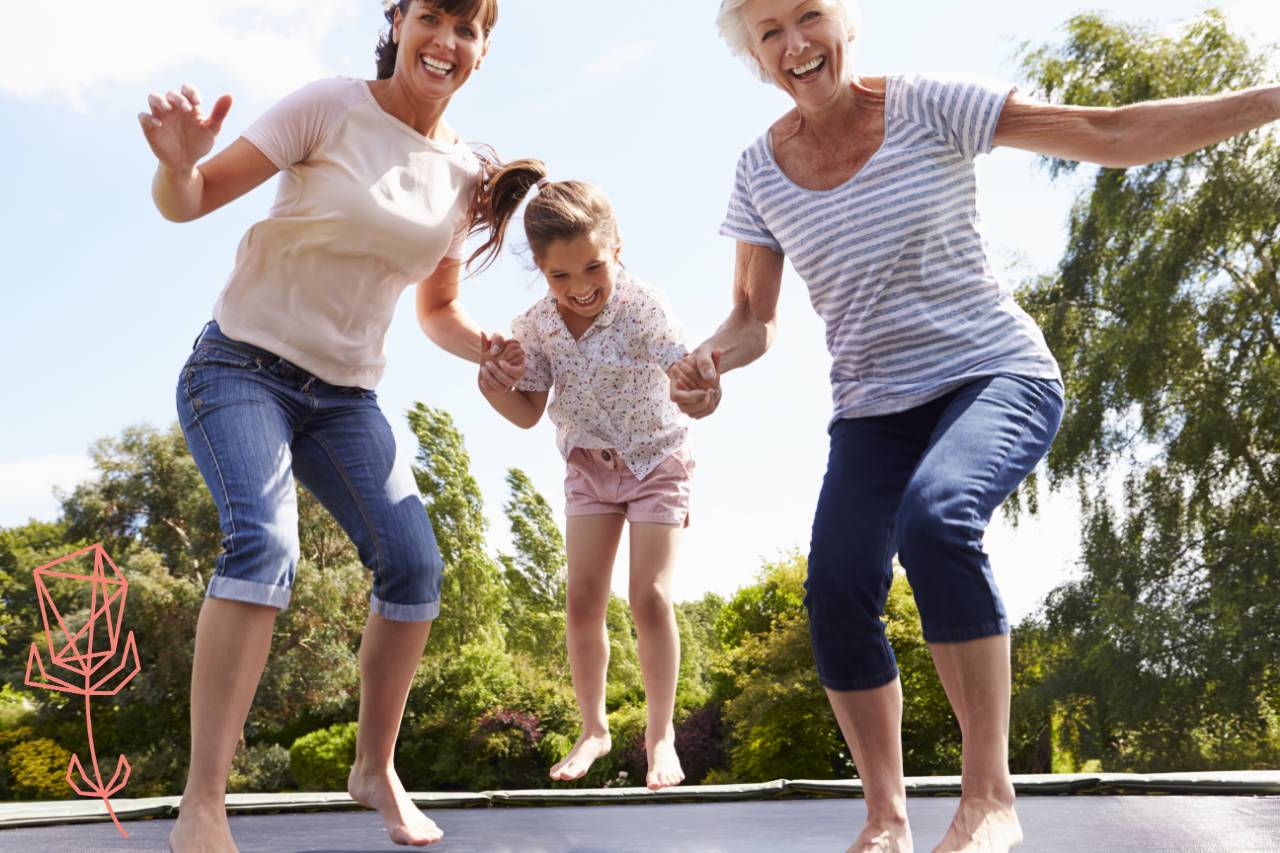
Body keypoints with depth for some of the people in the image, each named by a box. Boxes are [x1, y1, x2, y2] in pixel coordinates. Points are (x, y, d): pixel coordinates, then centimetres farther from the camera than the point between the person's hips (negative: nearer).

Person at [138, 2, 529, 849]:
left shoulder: (465, 176, 4)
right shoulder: (331, 107, -11)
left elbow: (438, 310, 15)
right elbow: (191, 202, -13)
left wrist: (486, 348, -6)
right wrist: (178, 163, -36)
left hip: (345, 396, 5)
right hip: (242, 367, -5)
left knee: (414, 563, -7)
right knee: (264, 541, -28)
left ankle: (377, 771, 12)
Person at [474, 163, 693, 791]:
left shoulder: (640, 306, -28)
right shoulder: (534, 327, -15)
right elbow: (529, 414, -6)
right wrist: (492, 387, -26)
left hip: (656, 461, -4)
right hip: (589, 467, 4)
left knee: (649, 595, -12)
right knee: (583, 599, -1)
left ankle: (660, 734, 4)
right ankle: (593, 728, 17)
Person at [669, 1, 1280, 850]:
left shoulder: (928, 107, -8)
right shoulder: (762, 171, 3)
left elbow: (1112, 133, -10)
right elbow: (752, 320, 10)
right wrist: (705, 361, -14)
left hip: (996, 377, -4)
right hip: (874, 411, 4)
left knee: (935, 517, -34)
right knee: (836, 590, -17)